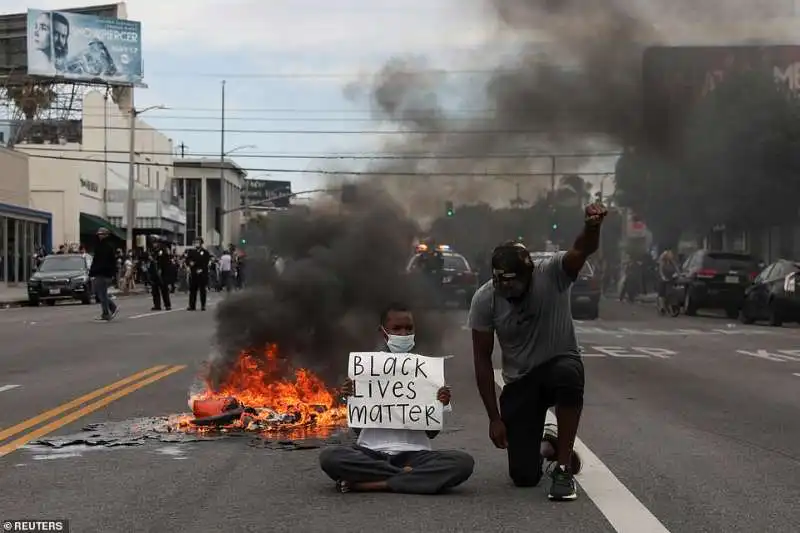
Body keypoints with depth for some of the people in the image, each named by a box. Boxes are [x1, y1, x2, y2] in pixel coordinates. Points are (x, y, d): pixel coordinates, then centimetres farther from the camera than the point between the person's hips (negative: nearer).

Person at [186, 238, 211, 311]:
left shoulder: (205, 252, 1)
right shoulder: (191, 252, 14)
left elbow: (206, 262, -6)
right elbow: (187, 259, 10)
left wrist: (201, 269, -17)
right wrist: (190, 263, -11)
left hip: (202, 274, -4)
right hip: (193, 274, 4)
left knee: (202, 290, -1)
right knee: (192, 290, 4)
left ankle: (203, 306, 4)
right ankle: (192, 306, 7)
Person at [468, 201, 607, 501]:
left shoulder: (552, 274, -20)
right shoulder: (485, 299, -15)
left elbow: (583, 250, -41)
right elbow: (482, 359, -7)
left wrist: (592, 226, -66)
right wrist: (494, 418, -9)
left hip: (560, 363, -2)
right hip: (519, 382, 2)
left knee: (569, 376, -42)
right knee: (524, 476, -8)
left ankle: (563, 468, -24)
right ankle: (543, 445, 32)